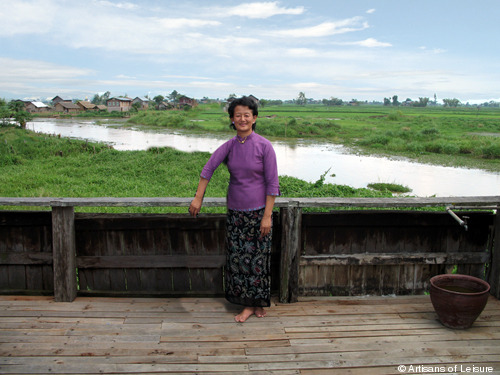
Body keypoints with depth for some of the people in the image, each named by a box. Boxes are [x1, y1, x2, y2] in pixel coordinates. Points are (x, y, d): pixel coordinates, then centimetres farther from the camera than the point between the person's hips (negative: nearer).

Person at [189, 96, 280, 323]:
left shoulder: (264, 146, -10)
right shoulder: (229, 146, 1)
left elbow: (272, 183, -10)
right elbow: (209, 168, 1)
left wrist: (267, 215, -13)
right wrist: (198, 198, -5)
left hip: (258, 210, -4)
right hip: (235, 211, 4)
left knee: (258, 257, 4)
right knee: (238, 257, 6)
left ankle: (259, 302, 22)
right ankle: (248, 305, 19)